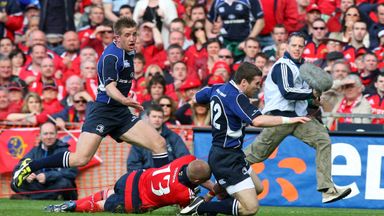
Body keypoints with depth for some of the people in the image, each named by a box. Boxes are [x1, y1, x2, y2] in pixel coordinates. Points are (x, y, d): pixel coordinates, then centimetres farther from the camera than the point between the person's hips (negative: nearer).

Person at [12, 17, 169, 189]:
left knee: (159, 143, -6)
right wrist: (124, 100, -49)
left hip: (121, 114, 8)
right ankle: (29, 166, -5)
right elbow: (109, 87, -31)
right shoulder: (112, 56, -16)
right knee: (81, 159, -19)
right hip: (103, 110, -8)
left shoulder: (128, 53, 12)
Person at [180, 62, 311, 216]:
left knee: (258, 188, 25)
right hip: (227, 160, -10)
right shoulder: (236, 97, -20)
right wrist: (288, 120, -30)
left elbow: (196, 99, 27)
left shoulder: (218, 89, 7)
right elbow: (257, 121, -35)